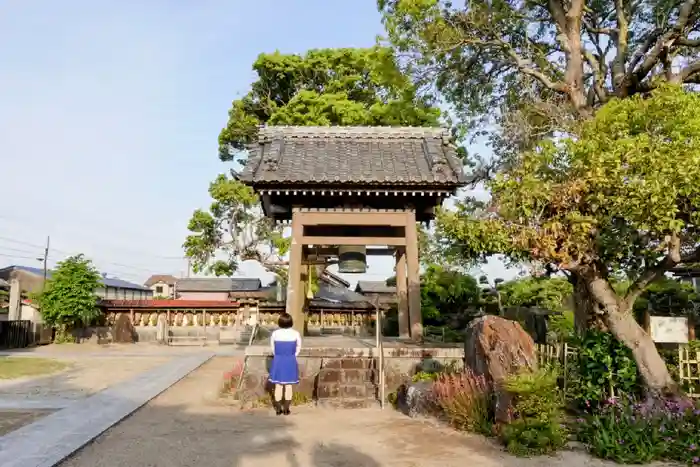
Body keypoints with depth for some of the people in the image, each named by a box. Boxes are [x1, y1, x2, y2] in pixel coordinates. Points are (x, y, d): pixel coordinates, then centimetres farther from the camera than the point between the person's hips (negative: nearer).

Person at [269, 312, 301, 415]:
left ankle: (278, 409, 12)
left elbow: (273, 348, 4)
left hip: (278, 361, 0)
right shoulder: (295, 334, -7)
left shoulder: (275, 333, -7)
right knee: (288, 385, 8)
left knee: (278, 385, 8)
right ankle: (286, 409, 12)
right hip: (290, 361, 0)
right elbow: (298, 348, 4)